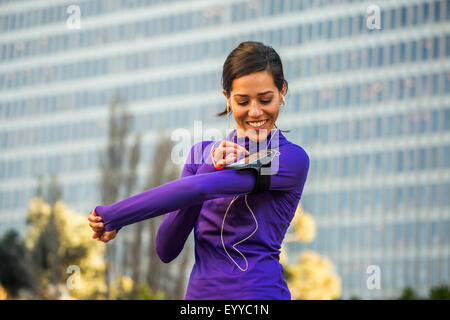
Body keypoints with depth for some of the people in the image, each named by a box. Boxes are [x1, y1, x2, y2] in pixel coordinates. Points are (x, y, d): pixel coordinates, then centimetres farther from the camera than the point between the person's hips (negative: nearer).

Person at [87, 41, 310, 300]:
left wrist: (111, 216, -15)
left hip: (260, 292, -4)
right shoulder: (203, 154, 9)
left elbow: (198, 189, -15)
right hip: (200, 292, 4)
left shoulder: (293, 159, -5)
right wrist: (210, 170, -10)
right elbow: (166, 251, 0)